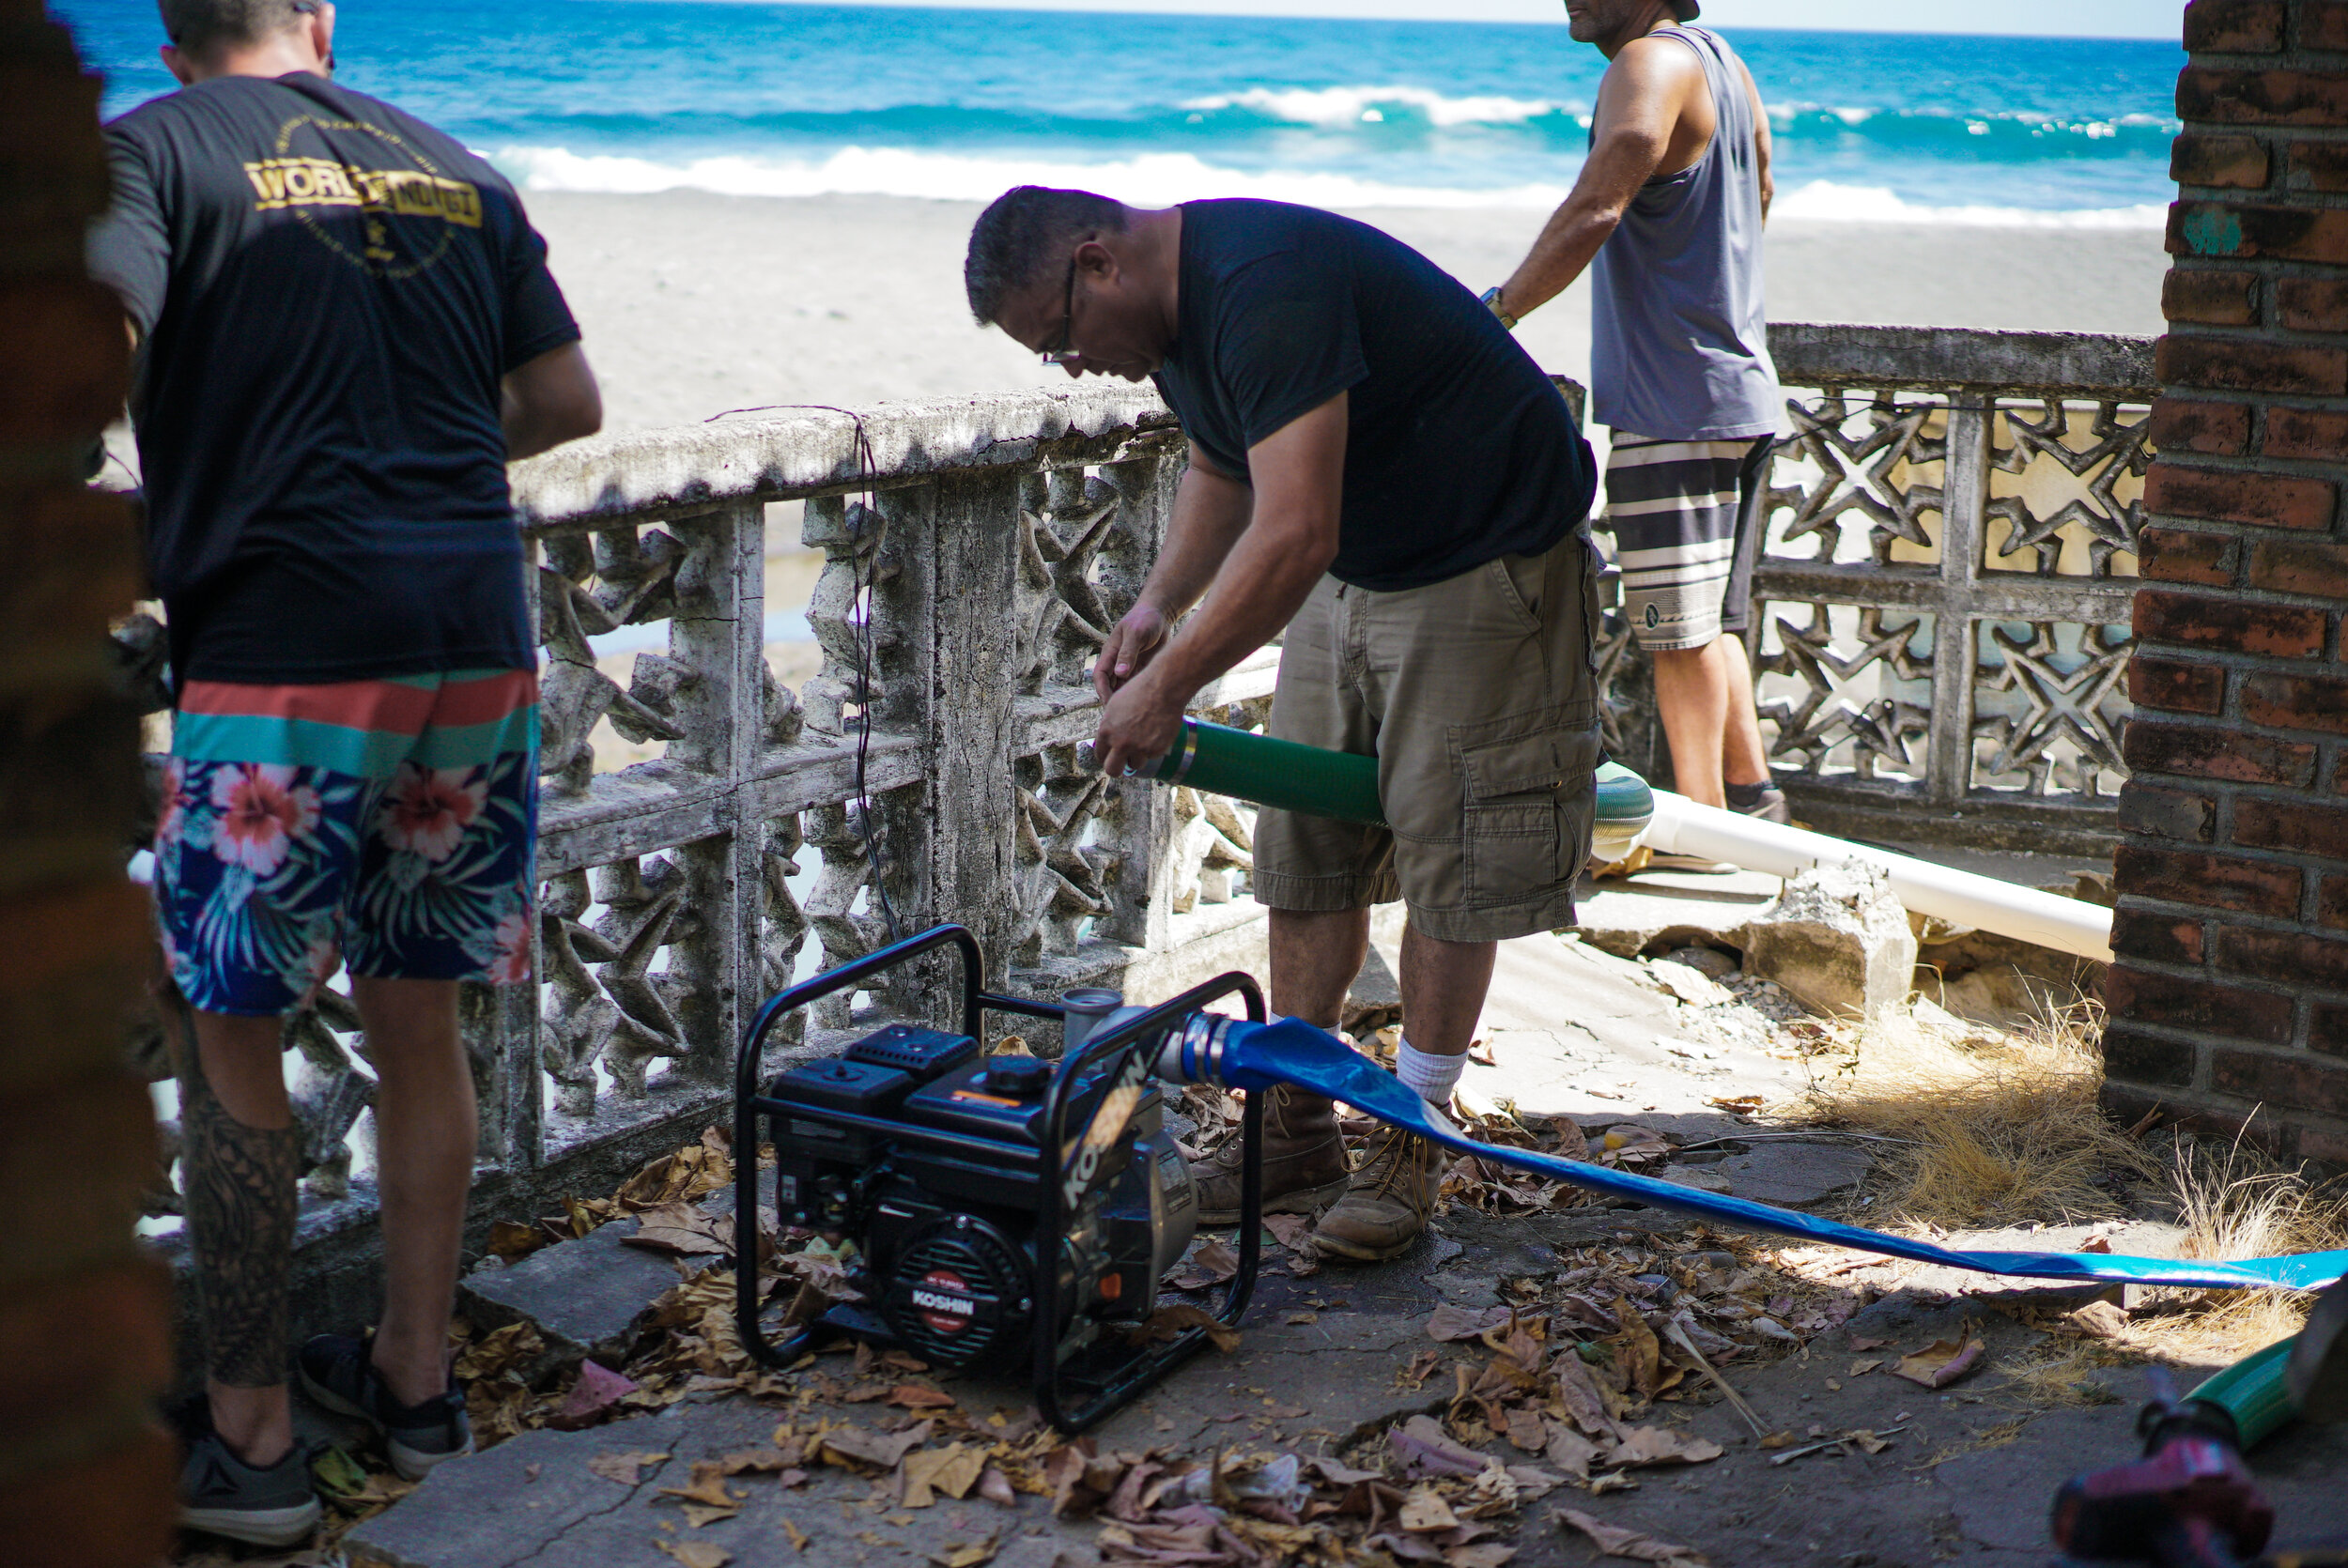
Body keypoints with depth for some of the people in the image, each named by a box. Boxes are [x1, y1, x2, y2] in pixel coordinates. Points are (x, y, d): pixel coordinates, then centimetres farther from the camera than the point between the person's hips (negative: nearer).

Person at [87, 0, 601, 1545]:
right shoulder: (456, 170, 16)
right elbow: (569, 401, 18)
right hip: (479, 640, 5)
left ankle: (248, 1434, 14)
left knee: (231, 1037, 7)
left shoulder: (153, 151, 0)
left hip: (285, 649, -5)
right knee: (420, 1018, 17)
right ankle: (417, 1370, 29)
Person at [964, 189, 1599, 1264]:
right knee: (1304, 841, 6)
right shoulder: (1176, 303, 2)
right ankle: (1295, 1133, 13)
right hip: (1352, 562, 10)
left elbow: (1294, 535, -36)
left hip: (1486, 560, -10)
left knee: (1448, 853, -6)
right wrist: (1158, 603, 5)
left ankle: (1408, 1145, 4)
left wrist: (1167, 686, -29)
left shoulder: (1266, 289, -30)